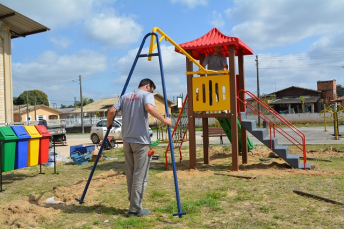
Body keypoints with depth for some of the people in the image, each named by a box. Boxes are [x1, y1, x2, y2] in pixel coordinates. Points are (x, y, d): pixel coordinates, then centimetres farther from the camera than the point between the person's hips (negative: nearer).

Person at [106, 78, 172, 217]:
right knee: (140, 176, 0)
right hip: (141, 141, -6)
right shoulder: (146, 94, -3)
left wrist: (108, 125, 23)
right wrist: (164, 120, -18)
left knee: (130, 175, 13)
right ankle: (135, 209, 2)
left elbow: (111, 111, 7)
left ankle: (134, 203, 22)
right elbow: (149, 108, -24)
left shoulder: (125, 96, 14)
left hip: (127, 141, 6)